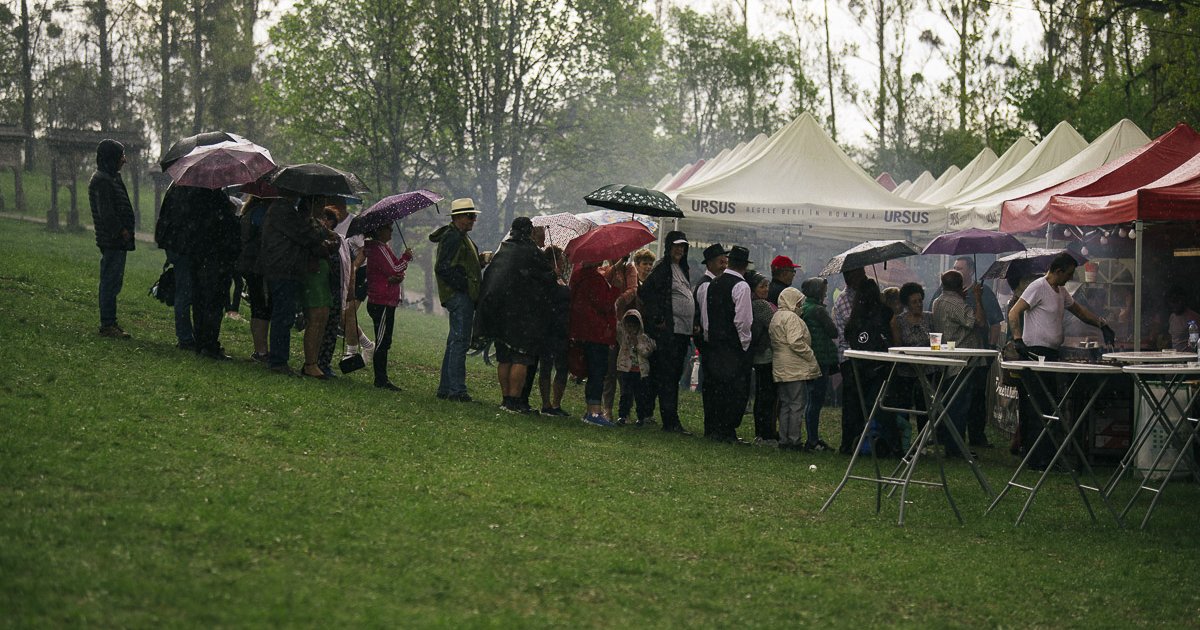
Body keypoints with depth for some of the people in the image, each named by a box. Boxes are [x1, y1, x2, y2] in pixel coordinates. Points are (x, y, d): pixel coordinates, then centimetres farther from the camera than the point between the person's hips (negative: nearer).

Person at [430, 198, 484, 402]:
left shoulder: (460, 237, 20)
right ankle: (456, 390, -10)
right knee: (460, 341, -10)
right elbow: (443, 268, -20)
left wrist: (480, 261, 9)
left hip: (464, 296, 11)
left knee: (455, 342, 14)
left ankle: (445, 388, 19)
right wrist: (464, 284, -19)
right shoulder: (452, 237, -13)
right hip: (459, 296, -11)